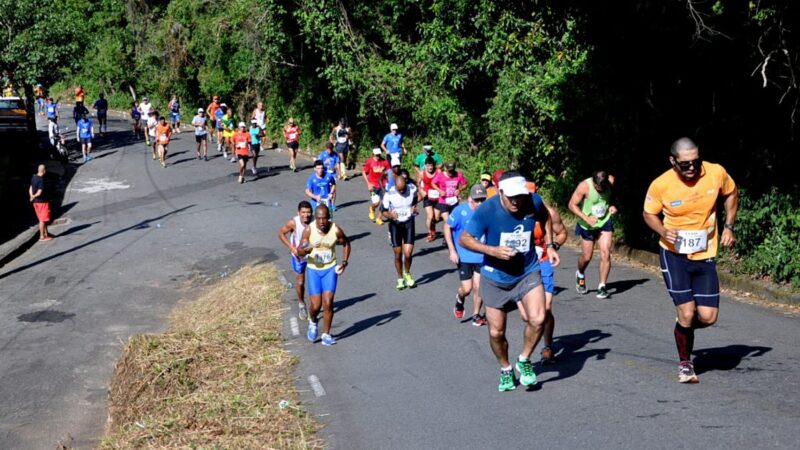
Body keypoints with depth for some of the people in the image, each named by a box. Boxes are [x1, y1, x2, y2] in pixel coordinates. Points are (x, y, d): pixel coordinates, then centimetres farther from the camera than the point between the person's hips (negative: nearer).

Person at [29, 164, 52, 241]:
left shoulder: (34, 177, 5)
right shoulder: (41, 180, -23)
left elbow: (31, 188, 10)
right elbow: (39, 193, -24)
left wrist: (32, 196, -1)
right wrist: (33, 197, -7)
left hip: (36, 201, 9)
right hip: (42, 201, -9)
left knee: (42, 219, 20)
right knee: (42, 220, 1)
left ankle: (46, 233, 31)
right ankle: (42, 236, 7)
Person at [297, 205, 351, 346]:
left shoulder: (336, 230, -13)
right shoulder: (308, 230, -15)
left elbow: (346, 243, 6)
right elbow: (299, 252, -17)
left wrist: (344, 262, -5)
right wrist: (307, 249, -39)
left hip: (330, 269, 0)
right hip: (313, 270, 0)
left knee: (328, 303, -7)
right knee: (316, 305, -3)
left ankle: (326, 335, 8)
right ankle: (312, 322, 31)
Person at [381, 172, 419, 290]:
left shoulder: (412, 189, -10)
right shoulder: (389, 194, -16)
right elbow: (383, 212, -6)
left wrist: (414, 207, -10)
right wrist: (390, 215, -27)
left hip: (408, 223, 1)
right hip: (395, 224, -1)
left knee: (408, 254, -9)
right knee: (398, 255, 5)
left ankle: (407, 274, 21)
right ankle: (400, 278, 26)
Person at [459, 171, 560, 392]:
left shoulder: (534, 201, -13)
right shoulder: (487, 210, -21)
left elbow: (545, 218, 12)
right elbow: (465, 239, -14)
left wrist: (549, 246, 5)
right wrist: (493, 251, -26)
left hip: (528, 273, 1)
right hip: (495, 278, -1)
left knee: (537, 319, -20)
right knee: (496, 332, 7)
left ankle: (524, 361, 9)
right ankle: (505, 370, 36)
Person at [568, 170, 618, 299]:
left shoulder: (611, 181, -12)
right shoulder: (584, 186, -24)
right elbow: (572, 205, -16)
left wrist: (612, 206, -10)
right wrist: (586, 218, -26)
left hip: (605, 222, 2)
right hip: (588, 225, -2)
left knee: (605, 253, -13)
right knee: (586, 257, 8)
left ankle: (602, 286, -6)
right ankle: (580, 275, 41)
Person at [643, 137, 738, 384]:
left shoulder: (716, 173, -12)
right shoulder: (660, 185, -16)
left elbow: (731, 193, 10)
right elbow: (649, 214, 2)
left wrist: (729, 227, 1)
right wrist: (664, 231, -18)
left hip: (705, 255, 3)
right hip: (675, 255, -2)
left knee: (708, 317, -2)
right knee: (687, 312, -7)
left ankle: (683, 326, 34)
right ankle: (685, 363, 17)